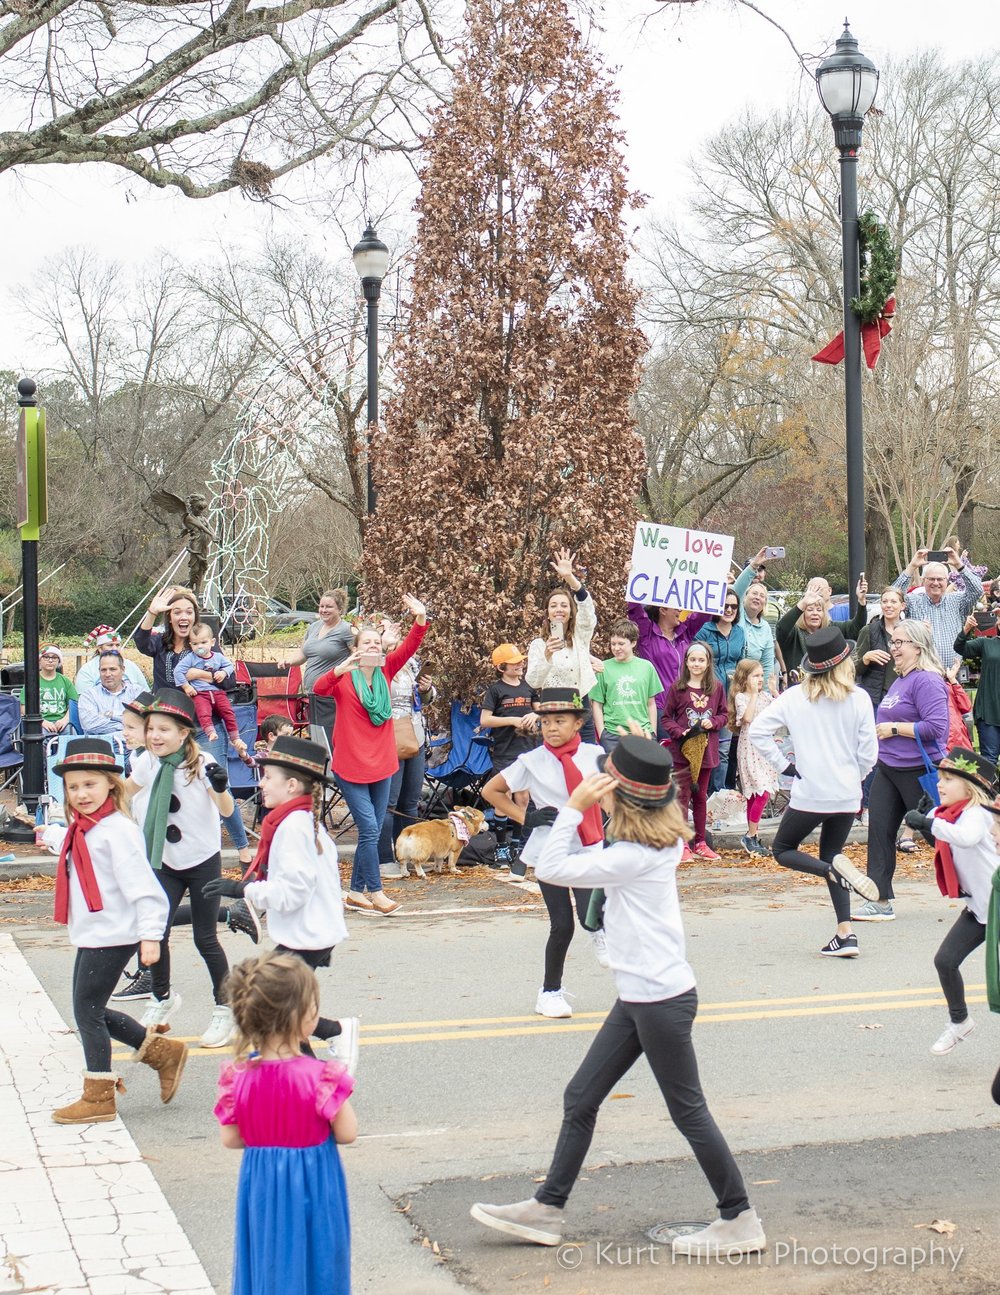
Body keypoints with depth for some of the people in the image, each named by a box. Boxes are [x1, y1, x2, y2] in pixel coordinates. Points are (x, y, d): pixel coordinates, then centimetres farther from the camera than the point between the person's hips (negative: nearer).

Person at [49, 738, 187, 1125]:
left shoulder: (117, 830, -17)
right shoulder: (82, 830, 11)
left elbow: (141, 885, -21)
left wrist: (150, 933, -24)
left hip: (111, 937, -10)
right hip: (90, 936, 10)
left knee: (87, 1011, -2)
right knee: (91, 1012, 14)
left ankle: (98, 1098, 10)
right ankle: (164, 1052, 26)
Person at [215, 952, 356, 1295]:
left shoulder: (239, 1076, -10)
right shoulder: (320, 1076, -21)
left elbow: (230, 1139, -2)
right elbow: (347, 1133, -13)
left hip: (260, 1187, 4)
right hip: (312, 1187, -4)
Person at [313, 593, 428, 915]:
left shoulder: (385, 671, 4)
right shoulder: (344, 678, -8)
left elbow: (409, 647, -7)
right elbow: (318, 689, -26)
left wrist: (421, 618, -21)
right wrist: (340, 670, -43)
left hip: (381, 764, 5)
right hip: (350, 765, -5)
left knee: (372, 832, 11)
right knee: (369, 829, -9)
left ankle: (356, 892, 21)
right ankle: (375, 892, 1)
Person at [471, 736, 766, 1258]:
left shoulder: (635, 856, -22)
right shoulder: (659, 841, 6)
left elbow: (551, 870, -19)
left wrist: (573, 808, -16)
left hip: (662, 999, -10)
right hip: (639, 997, 10)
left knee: (688, 1111, 1)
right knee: (580, 1098, 13)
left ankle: (739, 1220, 14)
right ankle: (547, 1209, 22)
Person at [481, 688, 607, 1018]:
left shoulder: (594, 755, -1)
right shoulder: (532, 762, -7)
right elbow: (491, 791, 2)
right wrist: (526, 817, -6)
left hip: (589, 849, 1)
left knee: (591, 914, -18)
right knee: (562, 926, -1)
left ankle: (600, 930, 20)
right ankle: (550, 991, 20)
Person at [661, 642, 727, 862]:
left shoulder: (717, 688, 5)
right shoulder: (677, 687, -3)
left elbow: (724, 715, 11)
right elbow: (666, 718, 0)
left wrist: (713, 722, -10)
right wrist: (679, 733, -16)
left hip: (706, 749, 3)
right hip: (682, 749, -3)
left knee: (701, 796, 13)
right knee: (683, 796, -4)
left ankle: (700, 842, 21)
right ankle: (682, 845, -1)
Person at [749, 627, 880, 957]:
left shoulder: (794, 697, -4)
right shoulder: (858, 698, -4)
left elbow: (757, 731, -7)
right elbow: (868, 752, -2)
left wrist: (784, 766, 1)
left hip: (809, 793, -3)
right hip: (847, 794, 3)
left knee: (782, 850, 15)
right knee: (830, 856, 17)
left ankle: (836, 869, -14)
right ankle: (845, 934, 4)